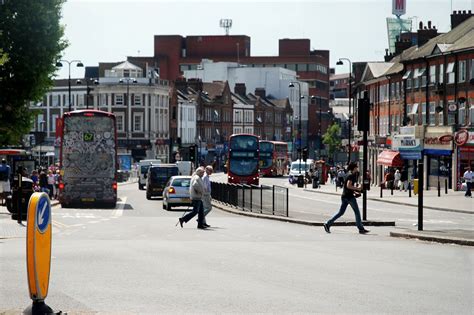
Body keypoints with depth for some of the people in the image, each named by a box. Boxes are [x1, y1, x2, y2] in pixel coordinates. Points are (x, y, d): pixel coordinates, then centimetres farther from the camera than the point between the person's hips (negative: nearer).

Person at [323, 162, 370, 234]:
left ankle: (327, 224, 5)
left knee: (341, 212, 10)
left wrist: (354, 191, 19)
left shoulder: (349, 175, 17)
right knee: (357, 212, -1)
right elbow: (348, 185, -22)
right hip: (349, 196, -9)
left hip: (344, 196, 9)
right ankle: (361, 229, 2)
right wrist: (357, 188, -15)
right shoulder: (351, 175, -12)